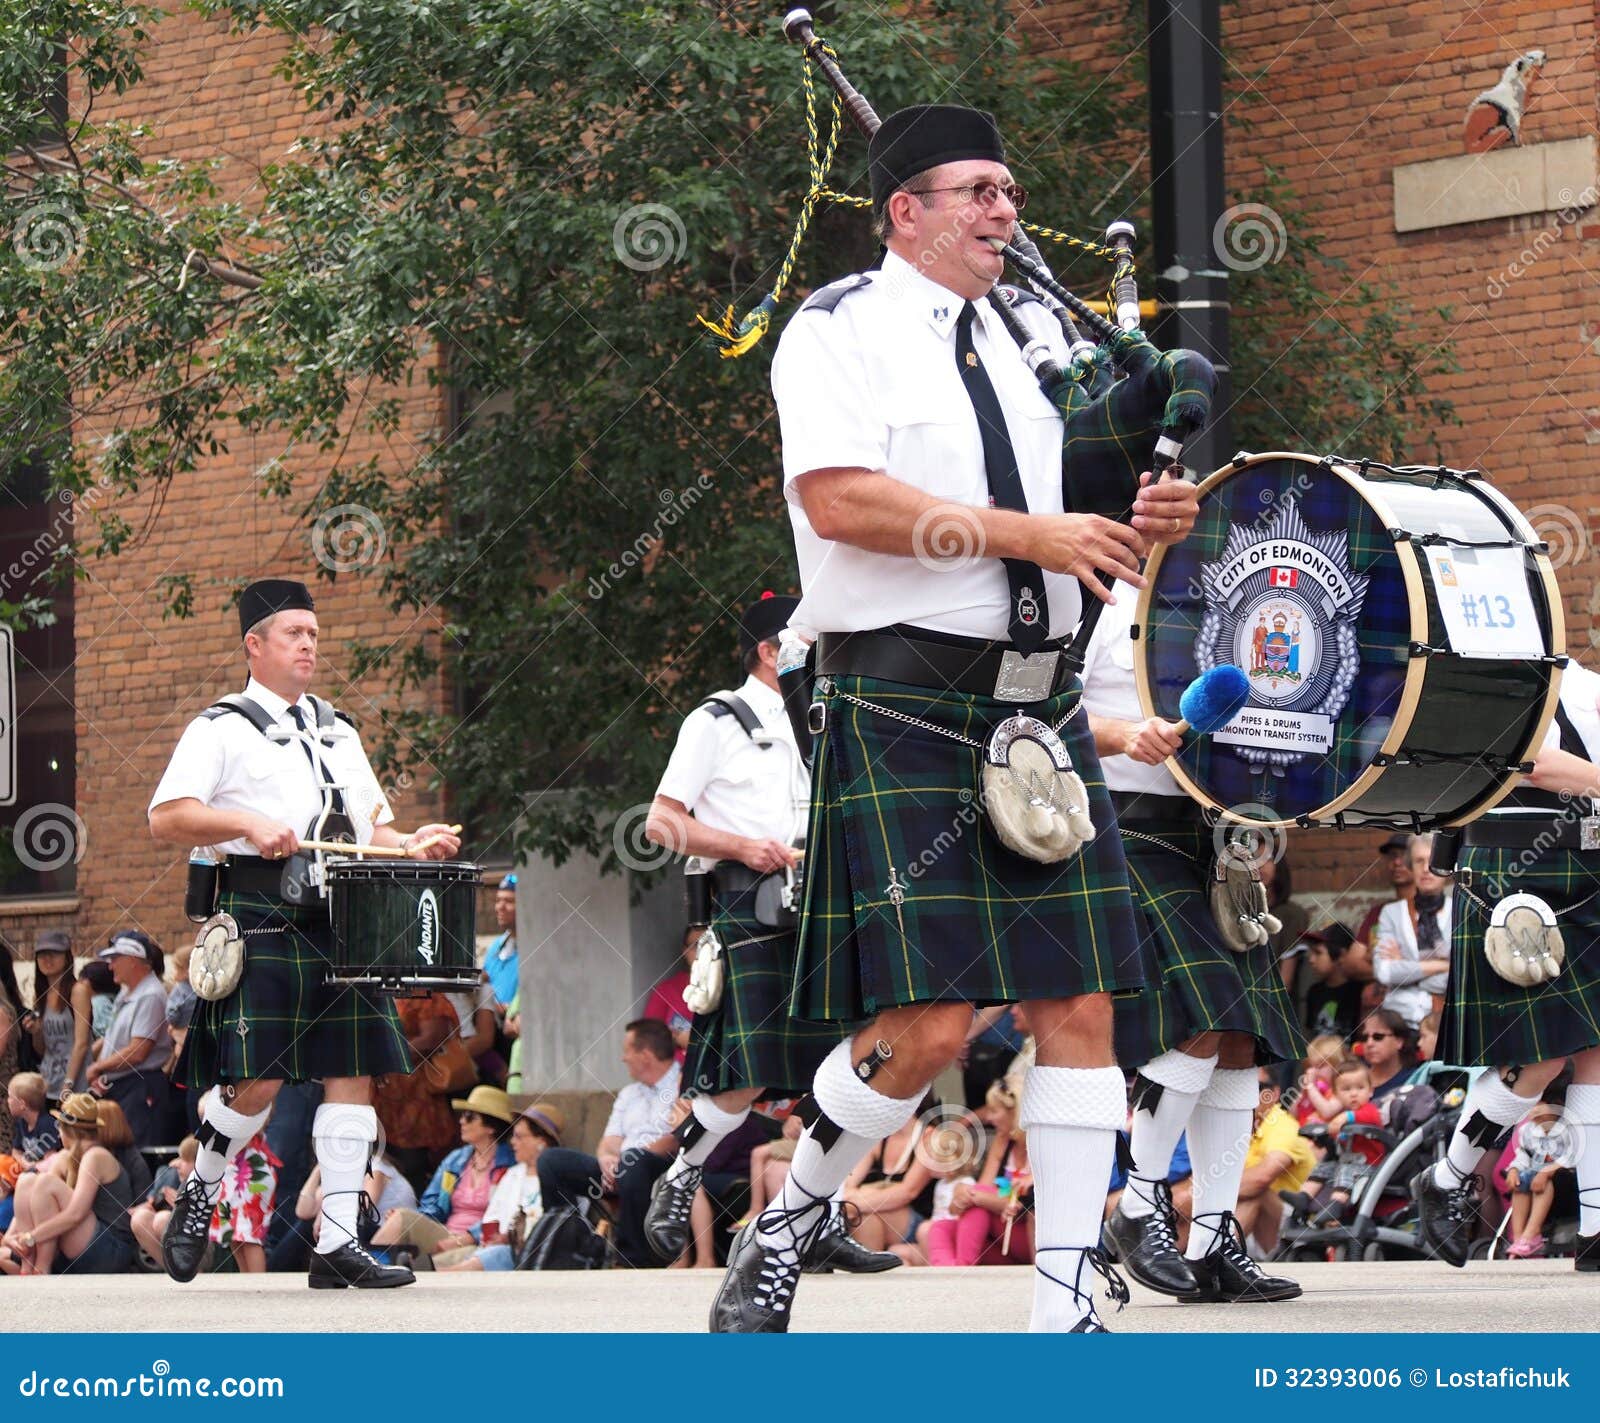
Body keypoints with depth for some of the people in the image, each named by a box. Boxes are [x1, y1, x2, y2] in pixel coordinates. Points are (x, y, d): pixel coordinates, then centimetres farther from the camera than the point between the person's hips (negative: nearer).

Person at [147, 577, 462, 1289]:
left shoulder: (339, 733, 23)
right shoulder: (222, 729, 3)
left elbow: (369, 827, 25)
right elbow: (166, 818, -7)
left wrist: (410, 845, 4)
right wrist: (246, 822, -21)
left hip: (342, 923, 6)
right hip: (261, 922, -6)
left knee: (353, 1073, -2)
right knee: (256, 1080, -13)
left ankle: (337, 1243, -1)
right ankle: (198, 1198, 13)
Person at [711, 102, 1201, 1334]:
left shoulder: (1031, 339, 18)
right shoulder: (840, 331, -3)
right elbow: (840, 501, -17)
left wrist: (1138, 524, 0)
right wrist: (1024, 533, -18)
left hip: (1040, 709, 7)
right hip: (905, 709, -7)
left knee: (1079, 1007, 0)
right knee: (929, 1021, -12)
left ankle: (1067, 1304, 4)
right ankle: (785, 1232, 11)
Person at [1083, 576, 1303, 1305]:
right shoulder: (1103, 607, -2)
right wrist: (1124, 735, -27)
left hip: (1215, 838, 7)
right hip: (1127, 827, -7)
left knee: (1241, 1038, -1)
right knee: (1201, 1020, -20)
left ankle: (1215, 1244, 4)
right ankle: (1139, 1209, -6)